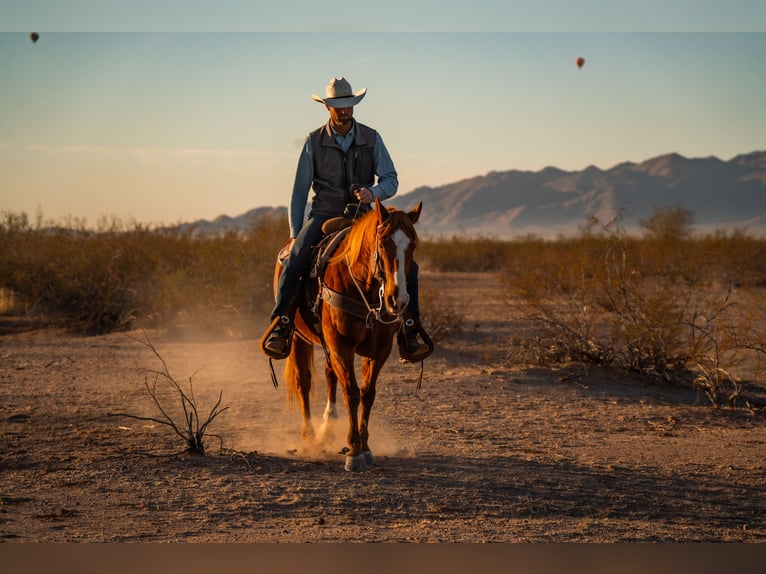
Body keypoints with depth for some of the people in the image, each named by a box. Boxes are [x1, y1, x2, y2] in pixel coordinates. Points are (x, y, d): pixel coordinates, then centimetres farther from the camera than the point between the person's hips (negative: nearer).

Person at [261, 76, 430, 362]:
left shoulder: (371, 139, 4)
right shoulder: (314, 142, 1)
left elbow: (391, 180, 1)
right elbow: (299, 191, 4)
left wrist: (373, 192, -22)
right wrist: (294, 233, -2)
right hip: (324, 215, -1)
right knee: (294, 262, -30)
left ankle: (408, 335, -11)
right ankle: (279, 328, -20)